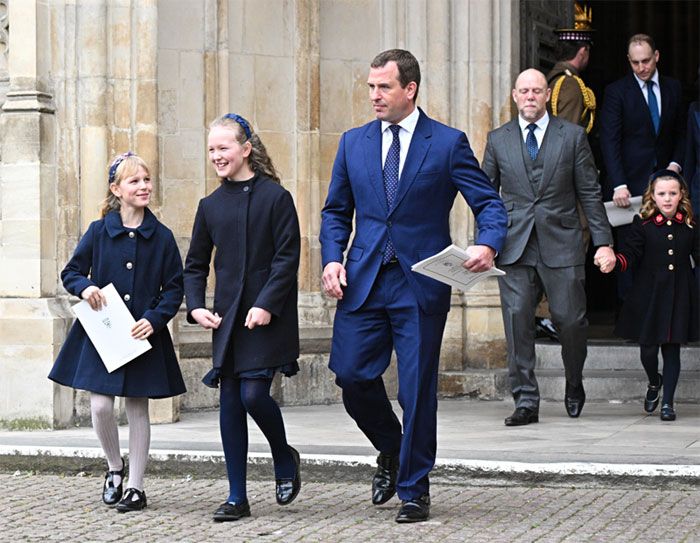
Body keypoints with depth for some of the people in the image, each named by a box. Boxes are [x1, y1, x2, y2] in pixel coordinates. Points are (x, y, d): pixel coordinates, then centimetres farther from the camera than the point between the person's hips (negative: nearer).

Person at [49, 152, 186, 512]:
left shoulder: (161, 237, 0)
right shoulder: (99, 231, 0)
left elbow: (174, 289, 3)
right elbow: (71, 272, 8)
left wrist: (155, 318, -12)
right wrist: (84, 287, -14)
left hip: (144, 336, 0)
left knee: (137, 409, 5)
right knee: (100, 406, -7)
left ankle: (135, 487, 14)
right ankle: (115, 467, 20)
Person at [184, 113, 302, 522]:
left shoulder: (275, 197, -5)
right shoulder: (211, 205, 9)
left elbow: (288, 258, -9)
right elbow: (195, 264, 15)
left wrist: (267, 304, -17)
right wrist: (196, 306, 1)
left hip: (267, 317, -5)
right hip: (227, 319, 5)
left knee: (253, 393, -13)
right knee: (230, 401, 3)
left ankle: (284, 458, 18)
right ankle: (237, 497, 9)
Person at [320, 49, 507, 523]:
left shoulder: (448, 143, -1)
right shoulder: (354, 143, 10)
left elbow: (489, 203, -2)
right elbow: (336, 211, 15)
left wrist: (488, 245, -22)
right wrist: (332, 259, -1)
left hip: (421, 283, -3)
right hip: (364, 282, 3)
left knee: (418, 389, 1)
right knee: (351, 374, -2)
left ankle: (414, 490, 14)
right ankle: (391, 449, 27)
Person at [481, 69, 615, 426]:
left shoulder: (573, 136, 6)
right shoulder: (497, 140, 10)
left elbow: (590, 193, 6)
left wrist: (603, 242, 1)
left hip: (561, 245, -1)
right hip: (515, 246, 1)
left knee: (570, 320, -1)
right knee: (517, 321, -7)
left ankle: (574, 386, 25)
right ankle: (525, 401, -1)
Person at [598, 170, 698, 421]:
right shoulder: (643, 223, -3)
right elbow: (631, 253, -5)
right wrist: (615, 261, -23)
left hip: (679, 296, 1)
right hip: (649, 294, -1)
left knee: (672, 348, 2)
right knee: (648, 346, 4)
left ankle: (668, 401, 10)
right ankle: (654, 383, 36)